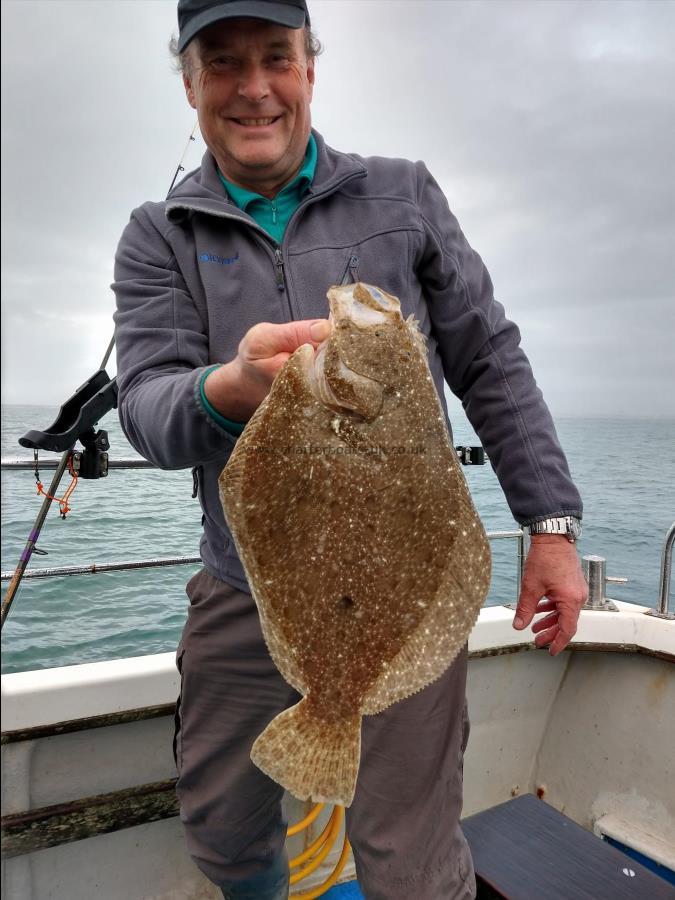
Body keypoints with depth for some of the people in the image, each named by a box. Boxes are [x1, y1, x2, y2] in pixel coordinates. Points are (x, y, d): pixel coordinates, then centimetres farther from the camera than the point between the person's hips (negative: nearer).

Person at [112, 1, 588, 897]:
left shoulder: (404, 194, 6)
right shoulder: (158, 236, 5)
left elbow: (491, 364, 5)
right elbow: (145, 408, -8)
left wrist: (552, 523, -1)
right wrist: (228, 389, -32)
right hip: (243, 596, 2)